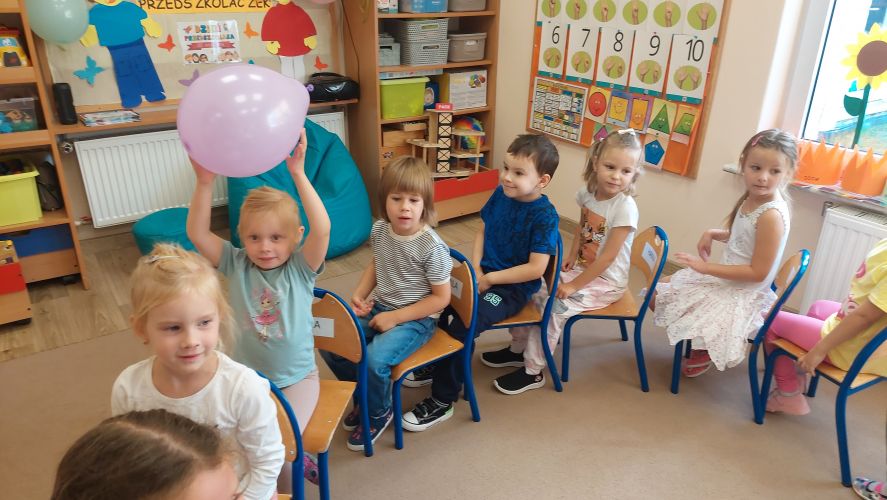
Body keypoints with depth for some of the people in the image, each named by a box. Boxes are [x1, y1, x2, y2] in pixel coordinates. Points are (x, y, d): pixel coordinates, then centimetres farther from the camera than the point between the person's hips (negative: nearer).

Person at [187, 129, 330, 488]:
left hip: (297, 378, -3)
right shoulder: (236, 265, -6)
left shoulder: (301, 268, -13)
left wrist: (298, 173, -40)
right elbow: (197, 234, -19)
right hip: (247, 378, 3)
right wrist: (205, 182, -33)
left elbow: (322, 229, -32)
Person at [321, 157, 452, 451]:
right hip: (379, 307, 7)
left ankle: (379, 411, 6)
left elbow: (441, 297, -15)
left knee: (374, 358, -29)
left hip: (416, 319, -6)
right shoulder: (380, 230, -3)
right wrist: (359, 294, 0)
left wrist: (395, 317, -18)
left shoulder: (432, 247, -22)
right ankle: (365, 396, 19)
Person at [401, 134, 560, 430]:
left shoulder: (545, 216, -19)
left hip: (514, 287, -7)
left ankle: (443, 400, -8)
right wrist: (475, 267, -3)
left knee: (462, 326, -24)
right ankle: (437, 363, 20)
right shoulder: (501, 194, -1)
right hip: (484, 274, 7)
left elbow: (535, 268, -22)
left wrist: (489, 279, -19)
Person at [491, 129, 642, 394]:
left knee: (553, 306, -21)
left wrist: (574, 285, -21)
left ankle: (533, 372, -4)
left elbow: (607, 257, -24)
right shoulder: (588, 192, -4)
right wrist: (571, 256, 3)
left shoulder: (625, 208, -24)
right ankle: (518, 348, 17)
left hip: (607, 282, -7)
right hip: (582, 269, 7)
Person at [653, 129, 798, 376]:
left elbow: (757, 273, -25)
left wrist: (706, 267, -24)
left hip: (744, 293, -9)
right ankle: (702, 339, 24)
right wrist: (713, 233, -3)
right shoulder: (751, 197, -2)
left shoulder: (772, 215, -28)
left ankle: (705, 349, 14)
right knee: (658, 293, 16)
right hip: (724, 279, 9)